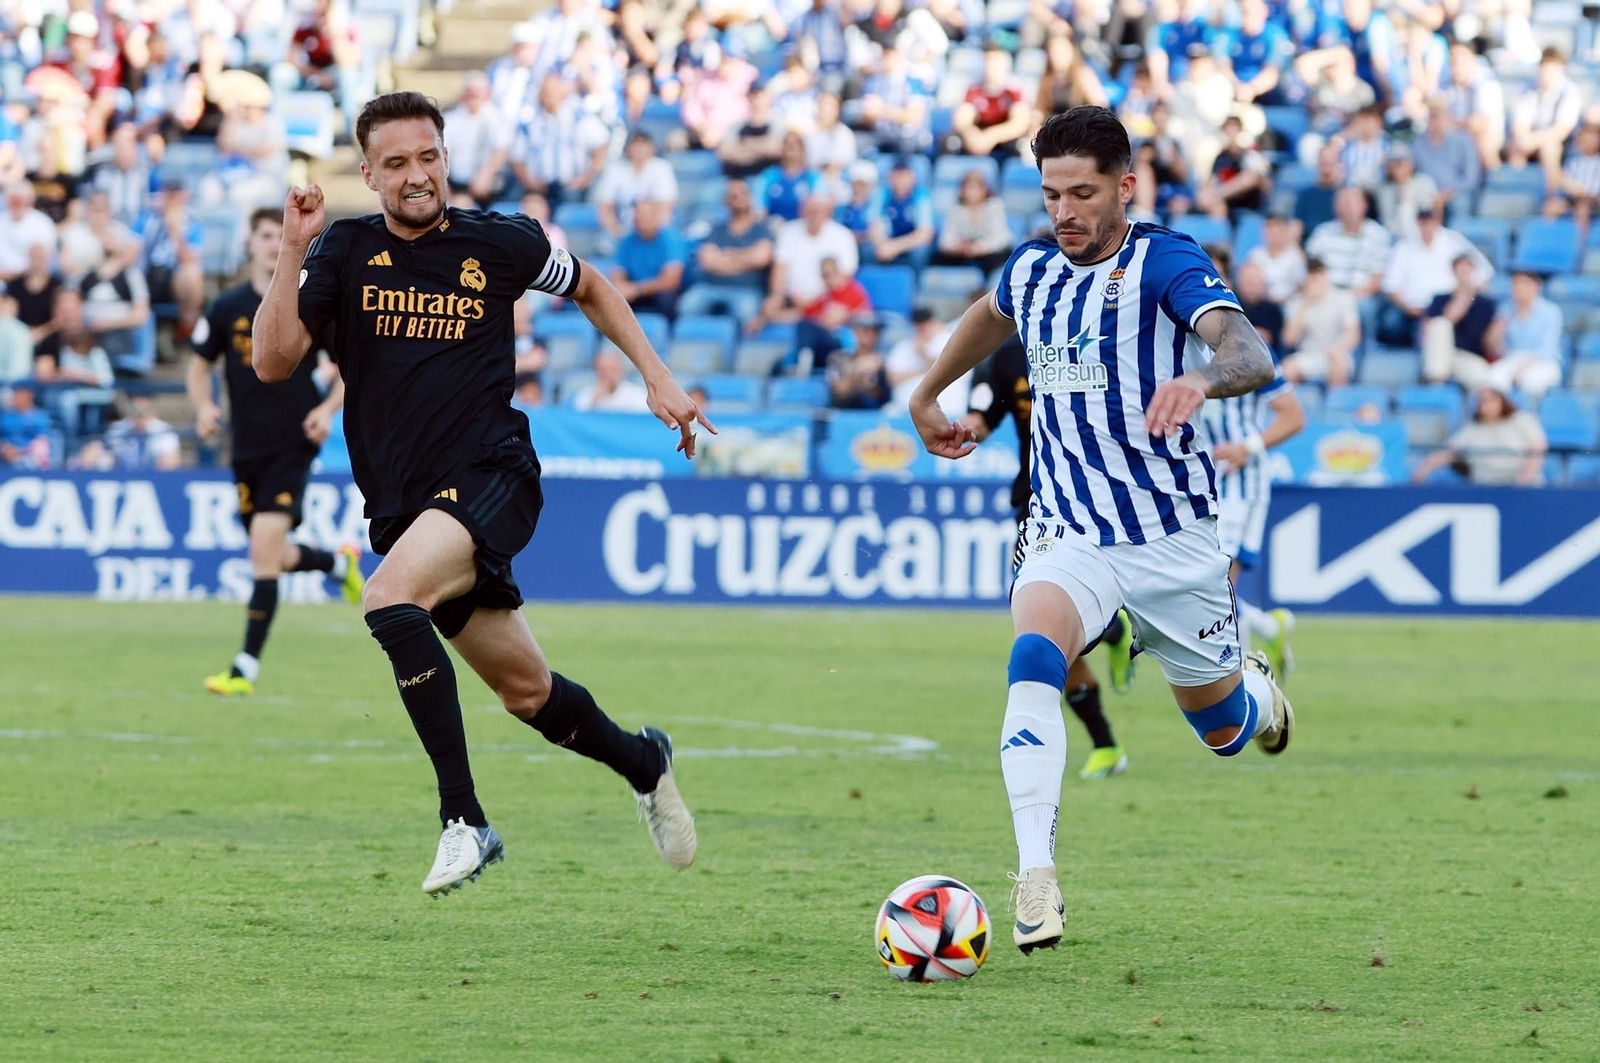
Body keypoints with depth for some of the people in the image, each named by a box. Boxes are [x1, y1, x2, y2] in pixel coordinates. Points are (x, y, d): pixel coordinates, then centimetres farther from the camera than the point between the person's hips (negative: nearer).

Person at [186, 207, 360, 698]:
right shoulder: (227, 308, 1)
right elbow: (200, 366, 13)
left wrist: (328, 409, -10)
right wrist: (204, 408, -6)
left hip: (293, 443, -4)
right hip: (248, 449, 4)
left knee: (266, 545, -17)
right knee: (272, 558, 11)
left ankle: (247, 665, -12)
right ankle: (339, 561, 45)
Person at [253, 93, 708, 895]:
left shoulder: (501, 243, 1)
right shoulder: (344, 251, 3)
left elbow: (590, 289, 22)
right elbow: (273, 361, -8)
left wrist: (657, 378, 14)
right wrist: (294, 251, -17)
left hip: (491, 476, -4)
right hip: (402, 507, 4)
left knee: (390, 597, -33)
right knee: (527, 691, 12)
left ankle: (463, 820, -30)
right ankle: (642, 763, 43)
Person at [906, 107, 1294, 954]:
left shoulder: (1163, 261, -15)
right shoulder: (1031, 271, 3)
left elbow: (1249, 352, -32)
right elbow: (989, 317, 30)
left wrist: (1202, 379, -54)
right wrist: (927, 394, 39)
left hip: (1172, 537, -2)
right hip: (1067, 532, 2)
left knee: (1223, 731, 14)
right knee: (1033, 663, -29)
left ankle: (1255, 690, 53)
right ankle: (1035, 878, -34)